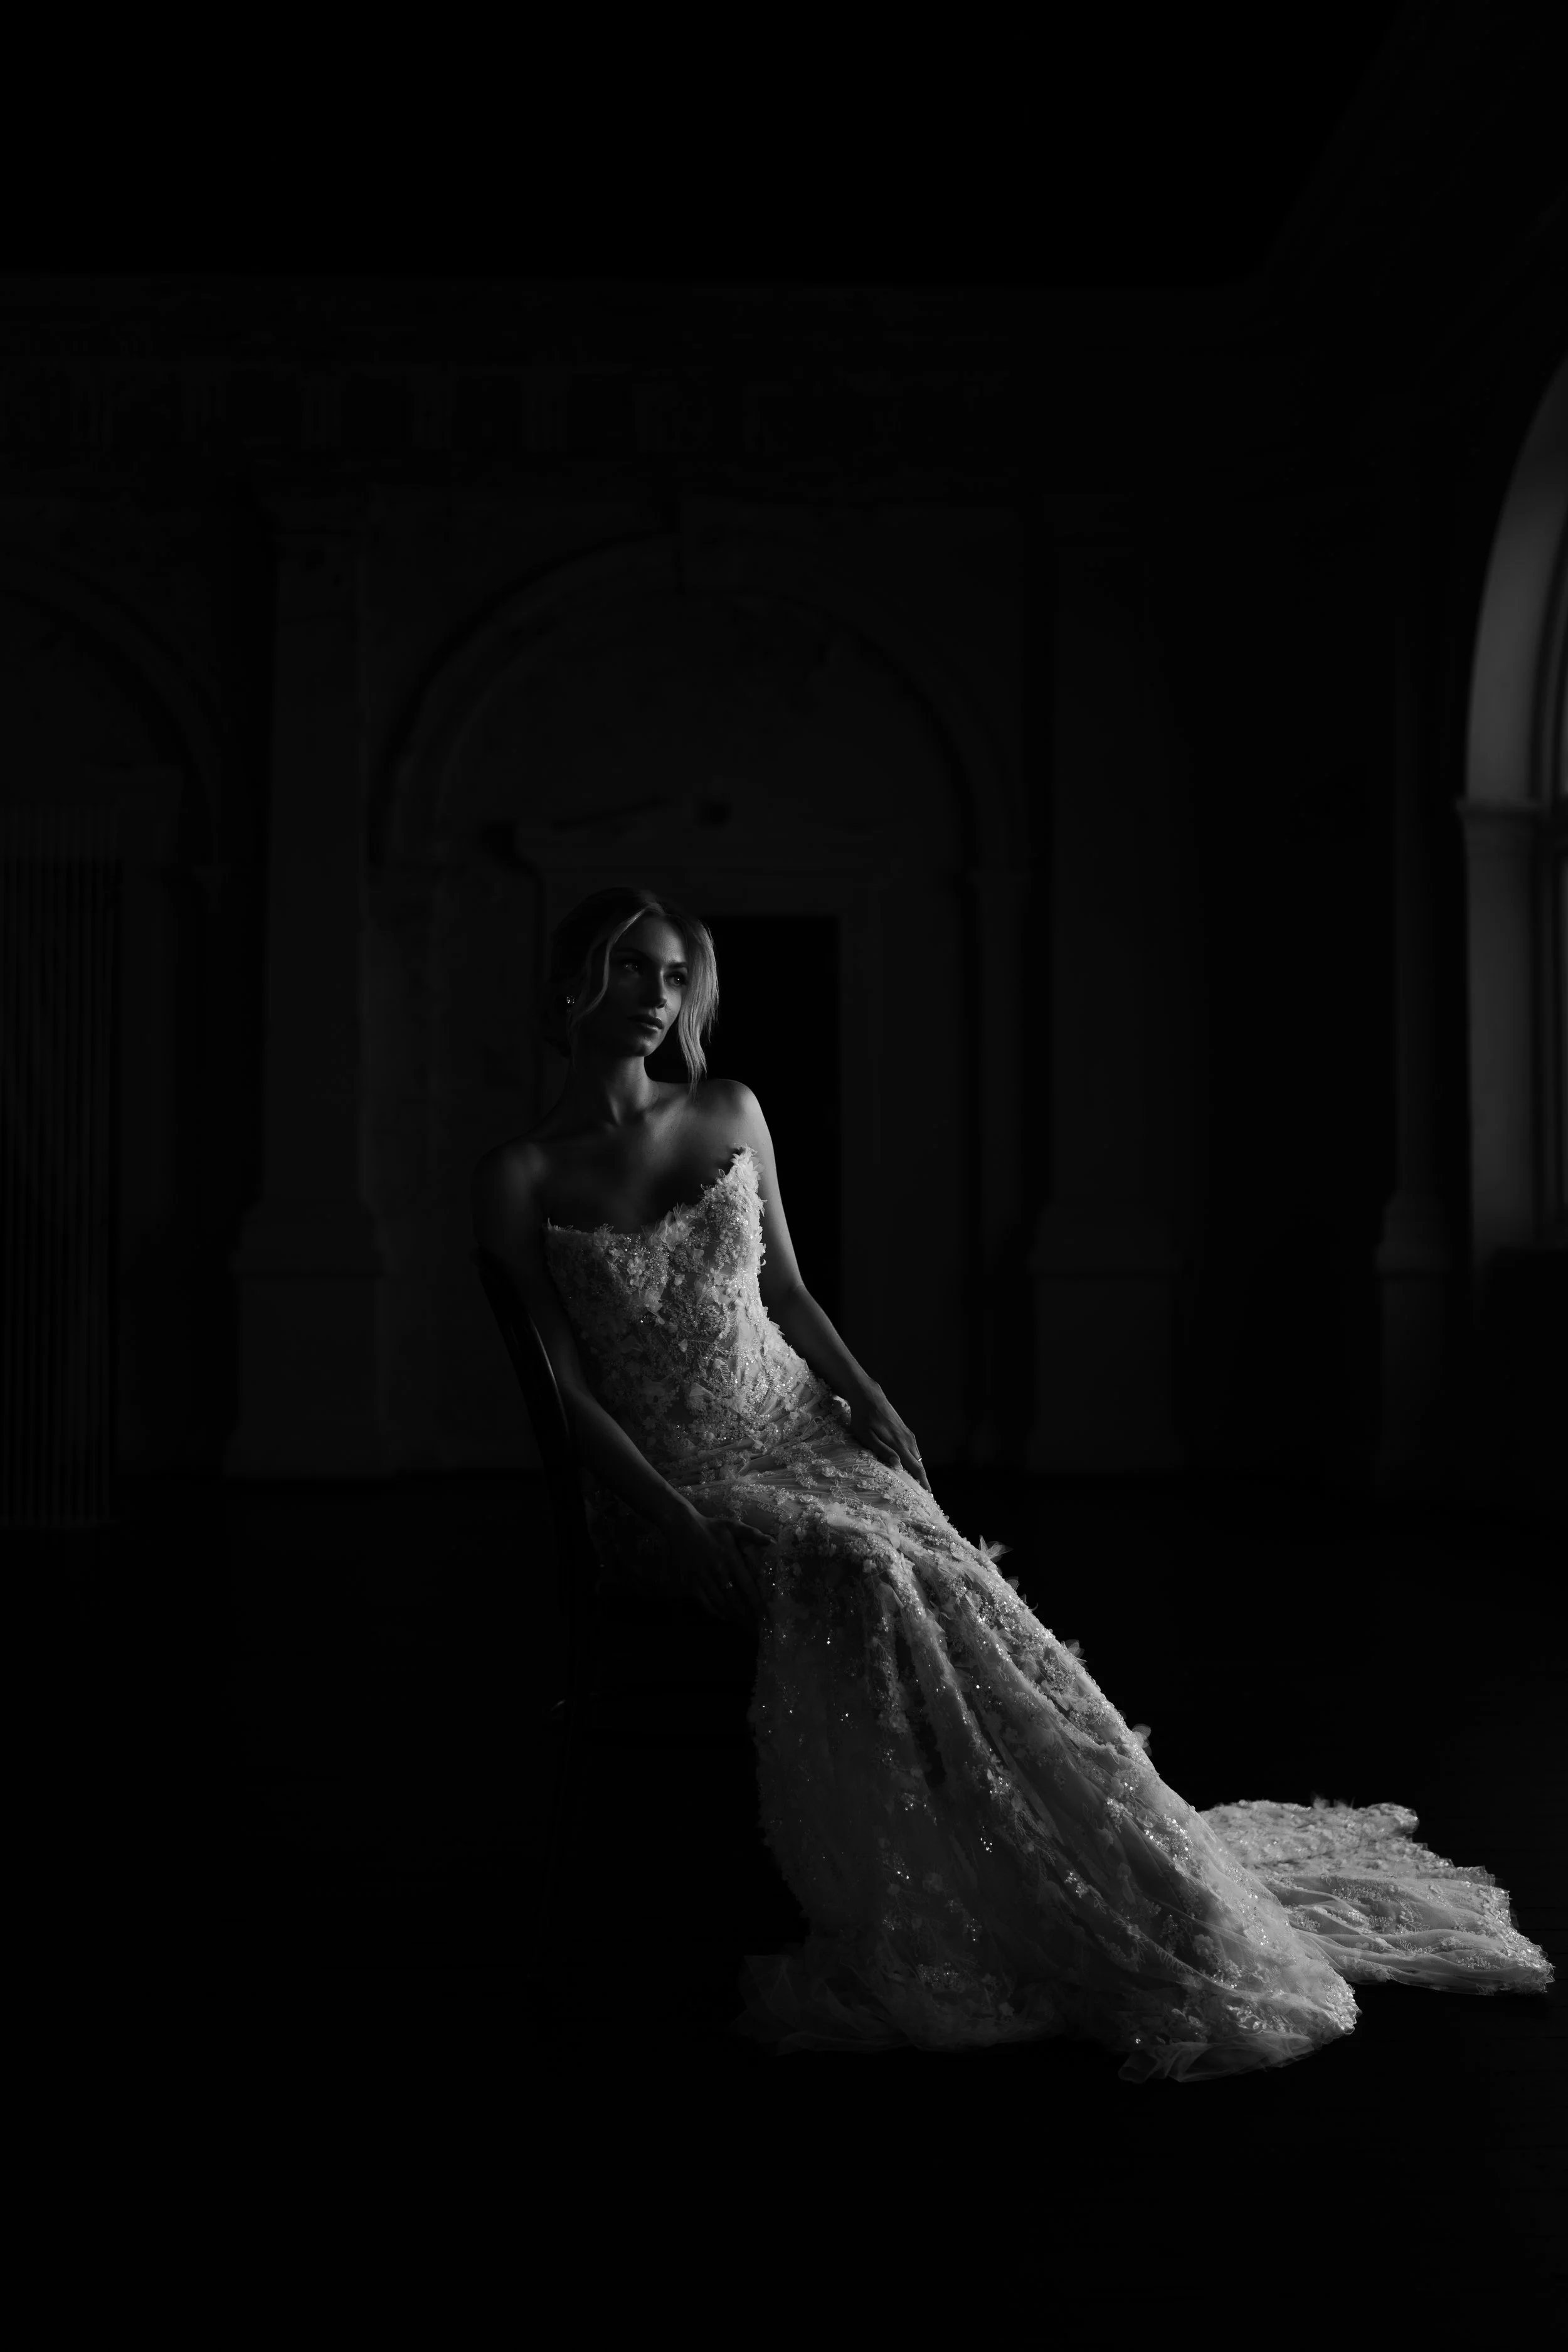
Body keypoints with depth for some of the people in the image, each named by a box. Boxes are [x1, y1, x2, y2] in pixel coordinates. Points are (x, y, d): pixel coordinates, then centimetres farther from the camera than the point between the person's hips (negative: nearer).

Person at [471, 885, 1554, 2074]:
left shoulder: (731, 1112, 9)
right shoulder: (519, 1177, -3)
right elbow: (562, 1384, -6)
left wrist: (868, 1393, -2)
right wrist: (668, 1511, -18)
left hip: (798, 1427, 3)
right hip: (670, 1474, -3)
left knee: (940, 1574, -25)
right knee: (859, 1572, -31)